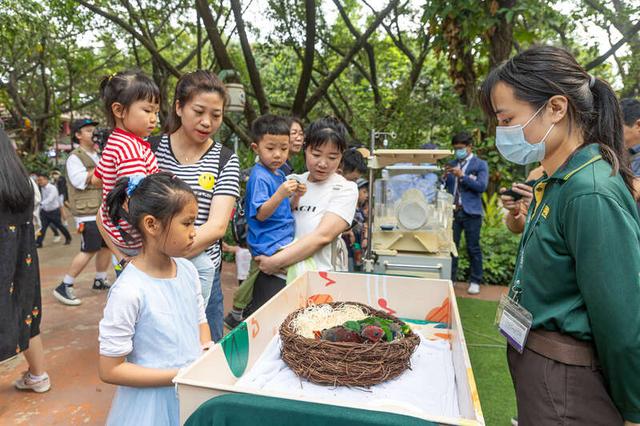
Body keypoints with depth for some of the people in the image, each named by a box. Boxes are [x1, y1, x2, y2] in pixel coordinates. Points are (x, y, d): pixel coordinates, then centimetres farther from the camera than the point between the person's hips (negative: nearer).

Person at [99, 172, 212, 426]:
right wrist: (180, 376, -21)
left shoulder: (188, 270, -6)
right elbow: (110, 370, -18)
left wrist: (208, 352, -9)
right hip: (152, 401, -5)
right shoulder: (130, 290, -23)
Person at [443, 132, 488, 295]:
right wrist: (445, 176, -5)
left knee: (473, 248, 3)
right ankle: (450, 279, 14)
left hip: (471, 212, -4)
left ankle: (475, 282, 14)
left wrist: (462, 176, -17)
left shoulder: (480, 165, 2)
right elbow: (444, 187, 14)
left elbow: (482, 186, -11)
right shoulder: (452, 164, 15)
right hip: (453, 210, 4)